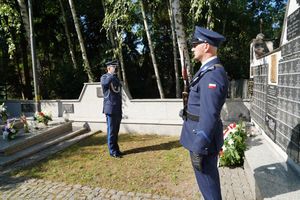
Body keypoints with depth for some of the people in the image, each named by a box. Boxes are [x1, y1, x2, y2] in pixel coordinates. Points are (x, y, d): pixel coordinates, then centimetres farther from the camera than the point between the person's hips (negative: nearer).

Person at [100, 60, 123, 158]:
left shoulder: (116, 78, 18)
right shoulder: (104, 77, -3)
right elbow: (104, 83, -31)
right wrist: (112, 74, -16)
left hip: (118, 110, 7)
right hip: (110, 109, -7)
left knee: (116, 131, 13)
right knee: (111, 131, -1)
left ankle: (116, 148, 24)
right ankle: (112, 151, 9)